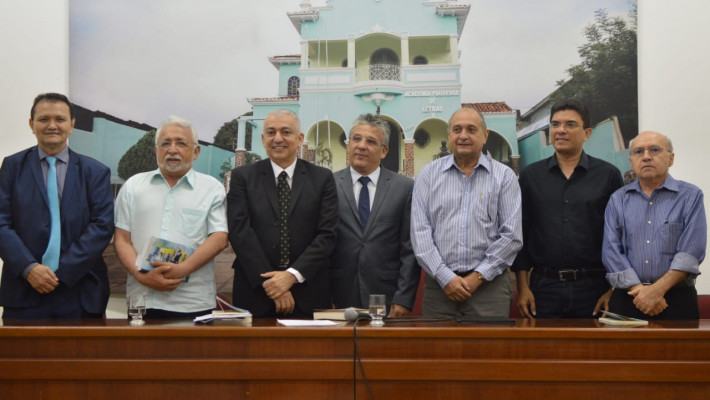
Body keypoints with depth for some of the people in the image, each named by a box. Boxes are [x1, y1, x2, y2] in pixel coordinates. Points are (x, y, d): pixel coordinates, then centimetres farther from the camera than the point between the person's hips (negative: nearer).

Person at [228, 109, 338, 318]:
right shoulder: (242, 177, 5)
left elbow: (327, 234, -2)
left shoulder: (322, 178, 6)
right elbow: (240, 232, -4)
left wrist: (292, 275, -13)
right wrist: (270, 283, -12)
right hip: (255, 294, 0)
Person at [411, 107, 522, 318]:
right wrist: (445, 277, -7)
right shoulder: (429, 174, 7)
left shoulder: (504, 176, 5)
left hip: (489, 284, -1)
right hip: (439, 285, 1)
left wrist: (477, 277, -7)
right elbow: (420, 232, 1)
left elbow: (512, 236, -1)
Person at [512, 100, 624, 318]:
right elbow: (520, 234, 7)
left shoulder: (608, 175, 3)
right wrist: (522, 287, 1)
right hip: (544, 288, 1)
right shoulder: (530, 176, 7)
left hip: (593, 288, -1)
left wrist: (614, 289, -3)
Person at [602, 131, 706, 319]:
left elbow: (691, 251, -8)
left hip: (677, 300, -1)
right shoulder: (618, 200, 9)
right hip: (627, 299, 2)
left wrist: (658, 289, -17)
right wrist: (640, 289, -13)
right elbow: (611, 250, 0)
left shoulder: (690, 196, 3)